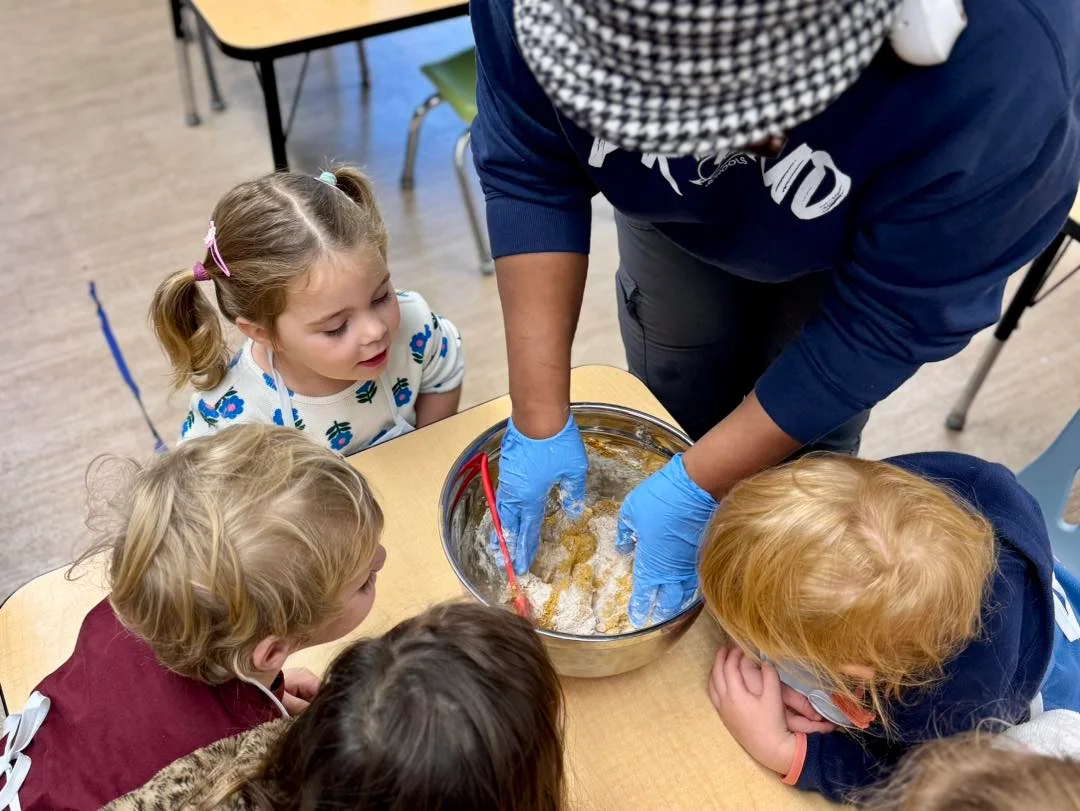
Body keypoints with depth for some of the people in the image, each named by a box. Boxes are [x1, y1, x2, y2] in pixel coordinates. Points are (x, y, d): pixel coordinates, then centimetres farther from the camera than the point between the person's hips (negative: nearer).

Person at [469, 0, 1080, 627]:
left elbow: (889, 321, -31)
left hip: (883, 231, -1)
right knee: (672, 410, 13)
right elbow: (528, 168, -25)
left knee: (805, 437, 6)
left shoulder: (1001, 79, -43)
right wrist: (539, 423, -27)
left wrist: (696, 488, -27)